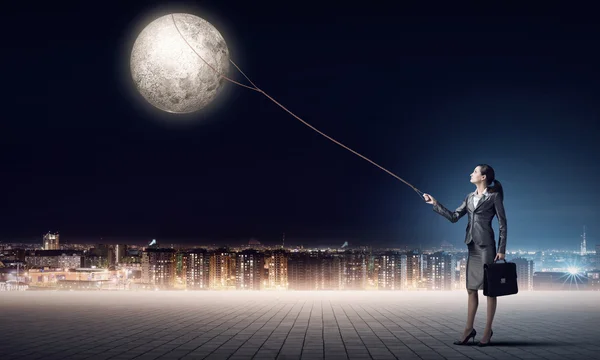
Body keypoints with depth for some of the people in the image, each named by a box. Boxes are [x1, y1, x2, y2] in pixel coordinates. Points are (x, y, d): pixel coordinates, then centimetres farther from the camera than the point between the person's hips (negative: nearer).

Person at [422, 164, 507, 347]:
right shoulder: (470, 197, 15)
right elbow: (454, 217, 12)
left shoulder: (494, 196, -4)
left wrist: (502, 249, -11)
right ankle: (469, 329, 13)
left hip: (486, 246, -7)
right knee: (471, 288, 8)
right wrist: (435, 204, 7)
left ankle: (487, 331, 4)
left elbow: (502, 224, -6)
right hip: (472, 246, 7)